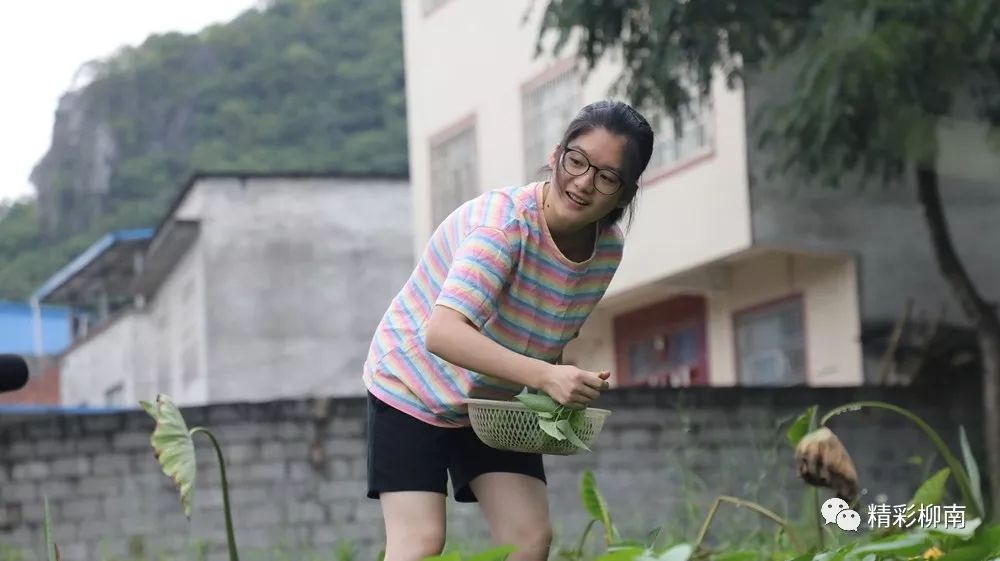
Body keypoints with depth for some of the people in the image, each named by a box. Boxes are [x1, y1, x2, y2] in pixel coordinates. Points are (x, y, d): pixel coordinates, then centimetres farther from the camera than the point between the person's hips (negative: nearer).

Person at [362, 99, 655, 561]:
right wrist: (544, 375, -54)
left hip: (496, 402, 6)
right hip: (414, 389, -6)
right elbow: (442, 333, -44)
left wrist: (568, 385, -15)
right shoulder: (506, 221, -31)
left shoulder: (608, 250, -10)